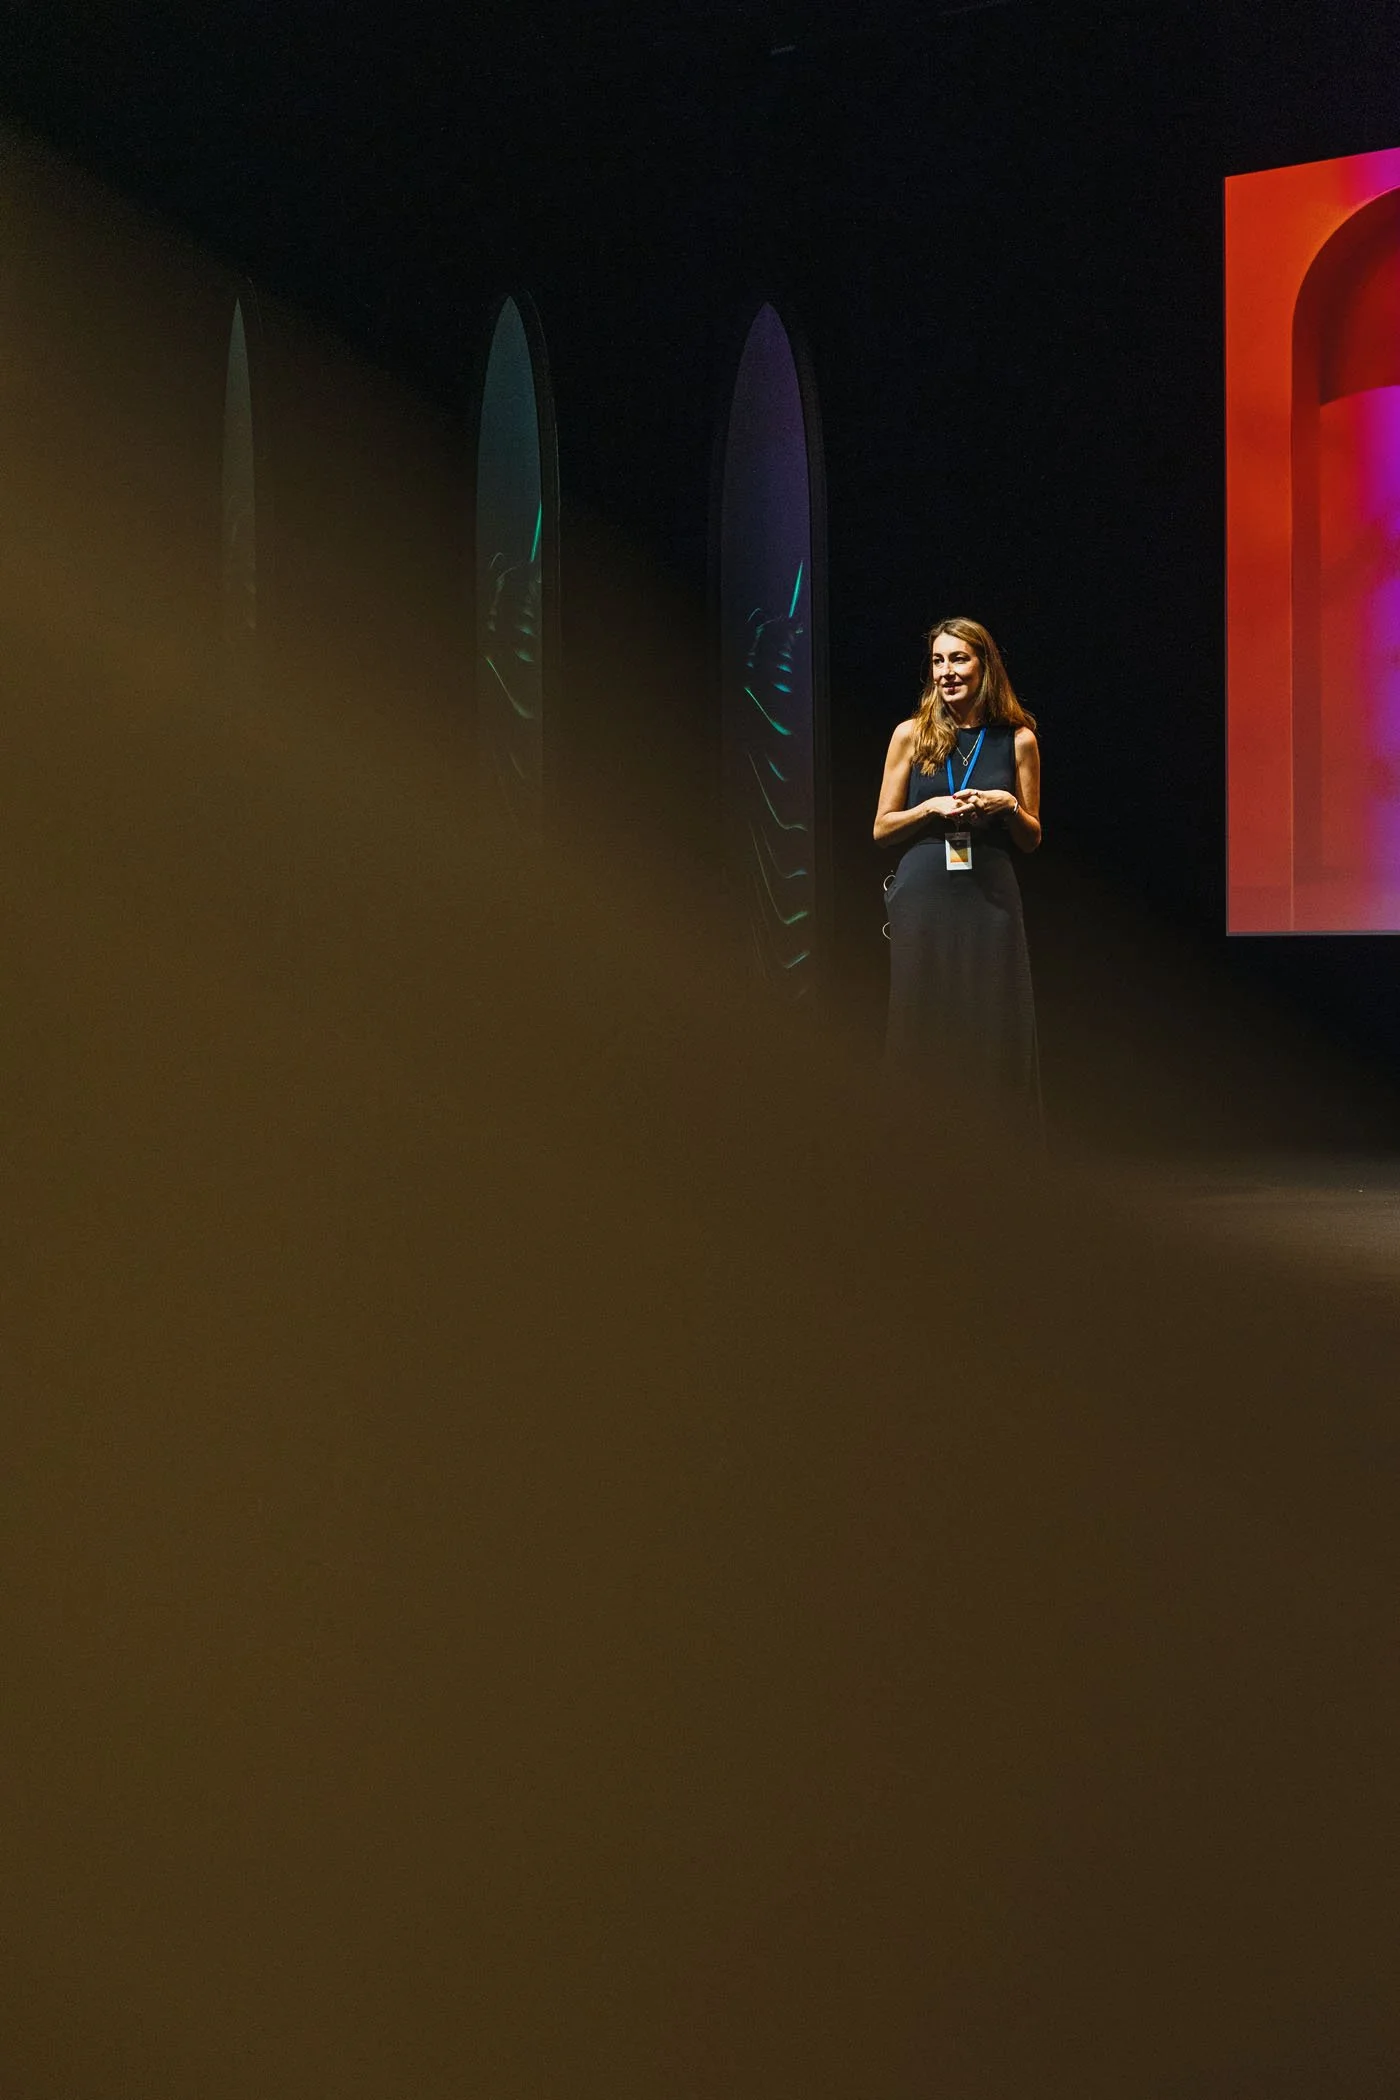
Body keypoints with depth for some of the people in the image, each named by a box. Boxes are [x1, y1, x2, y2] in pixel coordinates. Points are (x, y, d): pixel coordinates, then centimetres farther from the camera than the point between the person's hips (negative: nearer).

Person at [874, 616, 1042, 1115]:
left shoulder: (1017, 740, 7)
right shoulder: (911, 736, 6)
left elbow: (1032, 839, 12)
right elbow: (881, 829, 8)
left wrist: (1007, 806, -7)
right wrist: (931, 808, -8)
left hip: (990, 900, 0)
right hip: (923, 900, 0)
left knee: (995, 1035, 0)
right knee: (922, 1038, 1)